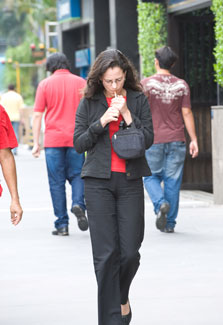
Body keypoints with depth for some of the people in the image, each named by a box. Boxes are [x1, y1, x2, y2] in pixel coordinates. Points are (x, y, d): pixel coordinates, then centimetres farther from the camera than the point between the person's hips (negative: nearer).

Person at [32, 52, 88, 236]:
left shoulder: (45, 84, 2)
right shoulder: (81, 83, 5)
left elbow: (37, 115, -1)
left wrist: (36, 143, 2)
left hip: (53, 140, -1)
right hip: (76, 139, 1)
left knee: (57, 182, 4)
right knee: (77, 175, 13)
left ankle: (62, 224, 3)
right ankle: (78, 204, -16)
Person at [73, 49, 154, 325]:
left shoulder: (138, 100, 5)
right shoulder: (89, 103, 4)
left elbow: (148, 140, -2)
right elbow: (79, 144, 0)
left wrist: (126, 113, -12)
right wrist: (102, 121, -12)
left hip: (130, 180, 1)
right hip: (99, 181, -1)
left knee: (130, 251, -2)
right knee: (105, 253, -5)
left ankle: (122, 296, 29)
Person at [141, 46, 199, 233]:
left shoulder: (146, 84, -5)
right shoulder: (181, 85, 2)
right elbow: (187, 113, -1)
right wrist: (194, 139, 2)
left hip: (154, 140, -2)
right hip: (176, 140, 2)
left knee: (152, 177, 12)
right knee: (172, 181, 6)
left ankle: (161, 203, -16)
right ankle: (169, 223, 8)